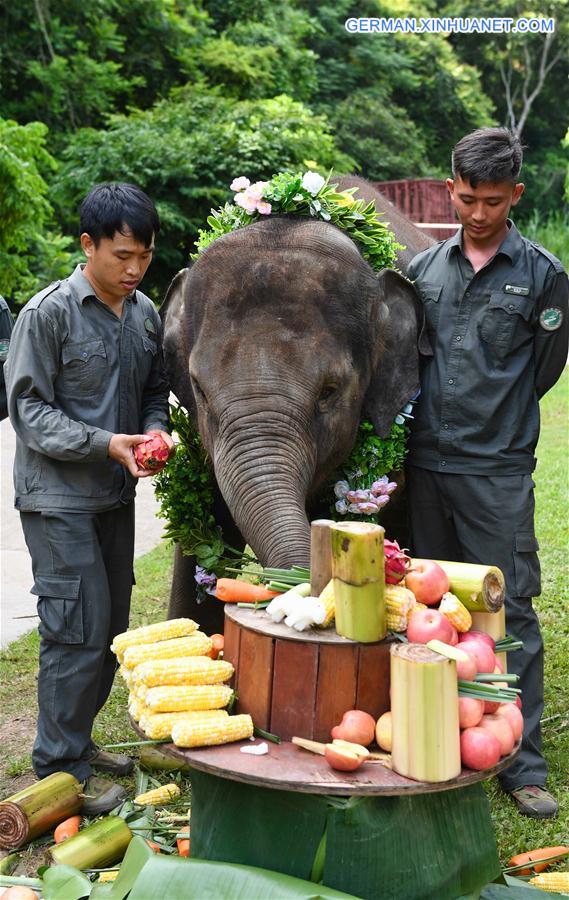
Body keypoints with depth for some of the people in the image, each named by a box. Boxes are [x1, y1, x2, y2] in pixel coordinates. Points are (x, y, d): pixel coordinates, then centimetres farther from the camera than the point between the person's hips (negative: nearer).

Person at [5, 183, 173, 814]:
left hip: (116, 494, 7)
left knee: (111, 625, 13)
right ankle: (60, 770, 7)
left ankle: (77, 740, 30)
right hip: (58, 496, -7)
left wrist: (154, 430, -6)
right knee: (80, 629, -7)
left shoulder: (146, 314, 7)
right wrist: (106, 443, -22)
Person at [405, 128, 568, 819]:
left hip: (497, 470, -3)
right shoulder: (423, 267, 10)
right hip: (425, 464, 4)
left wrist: (493, 421, 8)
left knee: (509, 610, -1)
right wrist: (431, 419, 9)